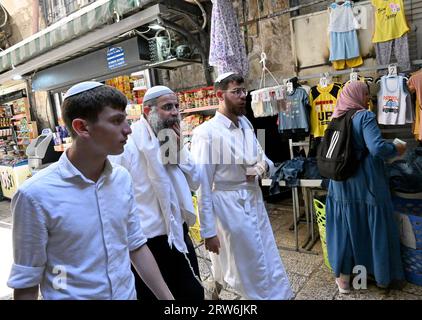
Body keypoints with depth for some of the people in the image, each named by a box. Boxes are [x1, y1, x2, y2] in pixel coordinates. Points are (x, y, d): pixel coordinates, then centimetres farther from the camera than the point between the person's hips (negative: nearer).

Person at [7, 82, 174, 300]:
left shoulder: (122, 178, -8)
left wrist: (167, 297, 2)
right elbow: (26, 282, -13)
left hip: (127, 294, 4)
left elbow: (136, 246, 0)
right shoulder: (36, 194, -22)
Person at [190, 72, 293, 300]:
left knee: (270, 262, 20)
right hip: (229, 205, -7)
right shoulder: (207, 133, -17)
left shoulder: (246, 124, 5)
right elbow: (203, 186, -16)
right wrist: (208, 232, -13)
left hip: (254, 200, 7)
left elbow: (261, 157, 16)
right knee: (250, 266, 9)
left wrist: (264, 165, -9)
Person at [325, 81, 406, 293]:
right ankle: (380, 274, 30)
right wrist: (397, 149, -5)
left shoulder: (337, 118, 7)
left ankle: (344, 276, 23)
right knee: (372, 226, 11)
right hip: (365, 184, -5)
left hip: (341, 183, 6)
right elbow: (377, 148, -24)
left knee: (345, 227, 12)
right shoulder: (365, 116, -13)